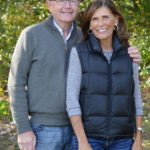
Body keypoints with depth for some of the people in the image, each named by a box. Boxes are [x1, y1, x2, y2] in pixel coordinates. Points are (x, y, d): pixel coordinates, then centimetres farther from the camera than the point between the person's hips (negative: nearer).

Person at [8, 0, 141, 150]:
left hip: (76, 128, 5)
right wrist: (23, 130, -15)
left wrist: (130, 59, -9)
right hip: (43, 130, -5)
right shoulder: (31, 35, -8)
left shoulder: (83, 37, 6)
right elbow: (16, 83, -8)